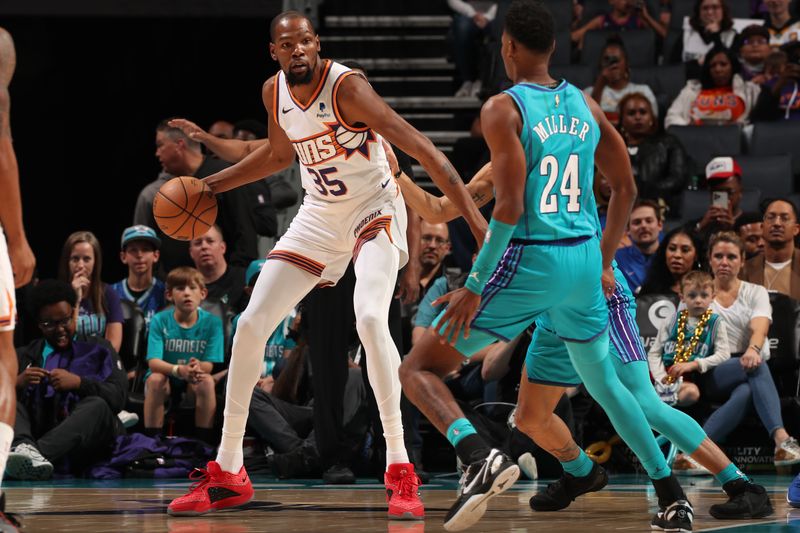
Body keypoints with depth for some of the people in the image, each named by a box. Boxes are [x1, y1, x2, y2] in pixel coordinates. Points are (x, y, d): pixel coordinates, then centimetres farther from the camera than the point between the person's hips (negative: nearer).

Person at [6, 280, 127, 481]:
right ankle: (25, 447, -54)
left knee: (97, 406, -30)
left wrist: (79, 383, -13)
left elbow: (118, 396, 3)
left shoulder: (98, 349, 19)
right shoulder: (24, 356, 24)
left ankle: (37, 451, -53)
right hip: (35, 433, 2)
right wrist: (17, 384, -10)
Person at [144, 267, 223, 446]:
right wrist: (178, 370, -42)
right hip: (166, 376, -1)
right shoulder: (160, 320, -12)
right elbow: (153, 362, -21)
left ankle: (205, 441, -20)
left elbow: (210, 364, -14)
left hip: (194, 379, 1)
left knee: (207, 382, -30)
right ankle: (152, 439, -23)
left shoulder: (212, 322, -10)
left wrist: (198, 367, -40)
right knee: (155, 380, -32)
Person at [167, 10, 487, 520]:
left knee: (370, 318, -31)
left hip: (373, 210, -7)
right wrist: (212, 185, 17)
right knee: (251, 324, 0)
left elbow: (419, 146, -32)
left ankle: (400, 471, -23)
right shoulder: (275, 92, -4)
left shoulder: (346, 87, -26)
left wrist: (474, 216, -40)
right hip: (319, 216, 7)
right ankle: (228, 472, 12)